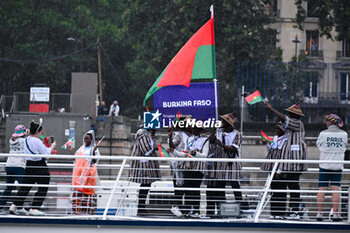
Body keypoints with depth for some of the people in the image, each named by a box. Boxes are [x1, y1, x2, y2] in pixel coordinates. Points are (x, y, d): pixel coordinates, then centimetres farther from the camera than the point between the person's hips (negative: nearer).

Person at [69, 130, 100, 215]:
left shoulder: (93, 149, -2)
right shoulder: (81, 148, 17)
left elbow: (94, 161, -13)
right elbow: (76, 159, 20)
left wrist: (93, 152, -26)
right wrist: (71, 151, 15)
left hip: (88, 173, -6)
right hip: (79, 172, 6)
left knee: (87, 191, -7)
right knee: (78, 191, 2)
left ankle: (88, 210, -5)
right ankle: (77, 210, 6)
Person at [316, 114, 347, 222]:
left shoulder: (323, 134, -6)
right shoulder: (343, 134, 0)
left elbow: (318, 144, 10)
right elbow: (344, 147, 12)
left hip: (324, 165, -1)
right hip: (338, 165, 1)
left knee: (322, 189, 2)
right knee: (335, 189, 1)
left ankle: (319, 213, 1)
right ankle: (335, 213, -3)